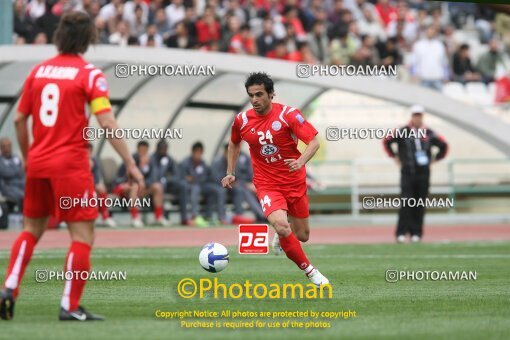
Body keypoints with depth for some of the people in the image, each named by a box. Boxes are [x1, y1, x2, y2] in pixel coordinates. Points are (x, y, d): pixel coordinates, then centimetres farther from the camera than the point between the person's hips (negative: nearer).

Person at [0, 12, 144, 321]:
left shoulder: (39, 70, 8)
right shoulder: (90, 74, -7)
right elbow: (108, 124, -13)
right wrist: (131, 164, -10)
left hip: (38, 162, 6)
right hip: (71, 164, -6)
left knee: (32, 229, 19)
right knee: (83, 235, 1)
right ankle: (70, 307, -3)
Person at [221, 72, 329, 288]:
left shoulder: (288, 115, -13)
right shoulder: (242, 120, -3)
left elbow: (314, 141, -16)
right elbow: (234, 144, 19)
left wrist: (301, 161, -34)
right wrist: (230, 173, 14)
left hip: (294, 182, 0)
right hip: (267, 185, 0)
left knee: (302, 236, 10)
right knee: (280, 225, -27)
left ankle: (281, 237, 48)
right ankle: (309, 271, -11)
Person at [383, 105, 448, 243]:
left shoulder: (429, 134, 6)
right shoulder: (403, 132, -1)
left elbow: (443, 146, 19)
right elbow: (387, 141, 9)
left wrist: (434, 158, 13)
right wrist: (395, 157, 7)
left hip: (423, 174, 3)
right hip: (407, 173, -3)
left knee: (420, 206, 4)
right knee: (406, 204, -10)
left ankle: (416, 233, 10)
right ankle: (401, 233, -9)